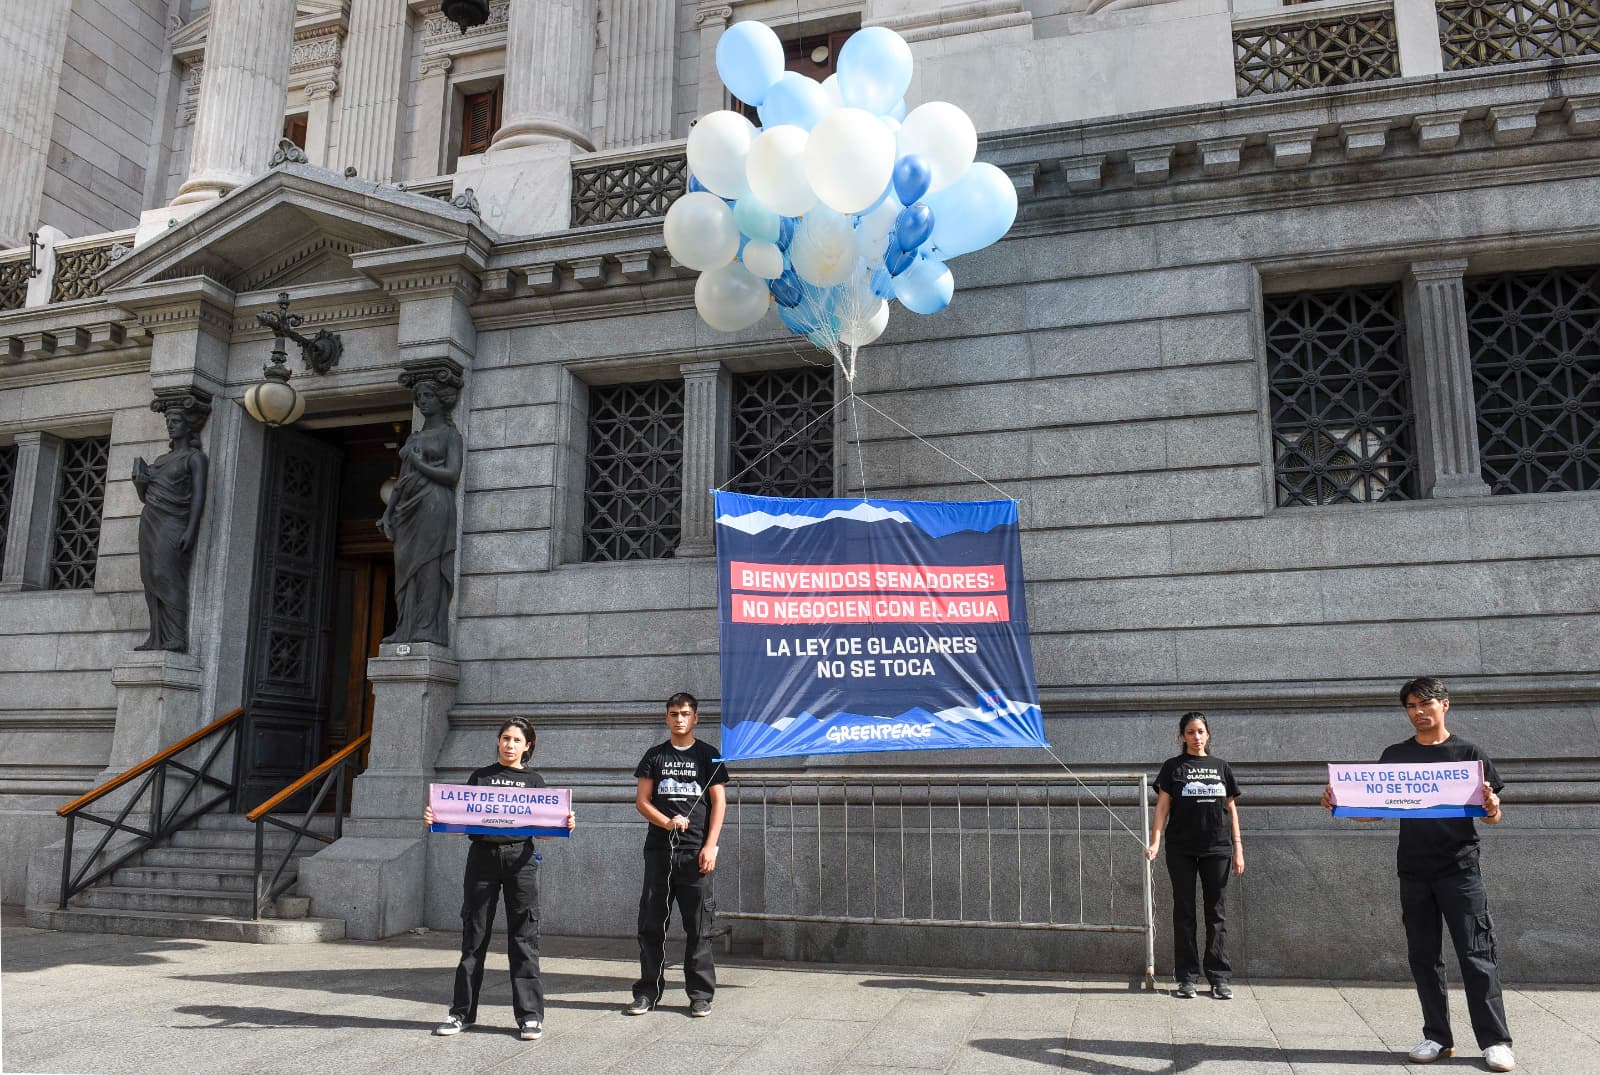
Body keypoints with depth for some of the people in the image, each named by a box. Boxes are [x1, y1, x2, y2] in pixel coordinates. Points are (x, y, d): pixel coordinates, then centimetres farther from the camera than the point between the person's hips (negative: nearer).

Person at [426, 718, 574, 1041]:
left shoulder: (534, 781, 12)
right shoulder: (480, 777, 13)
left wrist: (565, 824, -13)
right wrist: (435, 819, -9)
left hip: (520, 858, -1)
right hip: (482, 855, 1)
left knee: (523, 937, -2)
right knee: (474, 935, 4)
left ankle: (529, 1015, 3)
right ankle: (462, 1012, 15)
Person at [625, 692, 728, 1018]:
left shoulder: (708, 756, 7)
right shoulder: (654, 756, 11)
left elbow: (719, 802, 2)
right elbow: (641, 800, 6)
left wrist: (710, 846, -7)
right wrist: (667, 822, -12)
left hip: (695, 852, -2)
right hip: (659, 850, 2)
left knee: (698, 927, 0)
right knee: (651, 923, 4)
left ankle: (701, 995, 8)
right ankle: (648, 991, 14)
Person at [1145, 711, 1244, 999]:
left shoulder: (1221, 767, 10)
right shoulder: (1172, 767, 4)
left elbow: (1231, 808, 11)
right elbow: (1162, 806, -1)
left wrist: (1238, 848, 5)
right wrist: (1155, 842, -13)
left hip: (1217, 849, 1)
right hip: (1181, 850, -1)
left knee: (1215, 912, 4)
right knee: (1184, 911, 2)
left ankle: (1219, 977, 9)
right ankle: (1187, 977, 7)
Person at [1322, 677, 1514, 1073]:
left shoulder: (1468, 753, 1)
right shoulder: (1394, 756, 8)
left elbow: (1491, 816, 0)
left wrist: (1492, 808, -23)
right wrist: (1339, 803, -9)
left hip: (1459, 869, -3)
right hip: (1413, 872, 3)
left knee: (1476, 955, -2)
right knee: (1424, 956, 7)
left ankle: (1495, 1040, 7)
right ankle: (1437, 1037, 16)